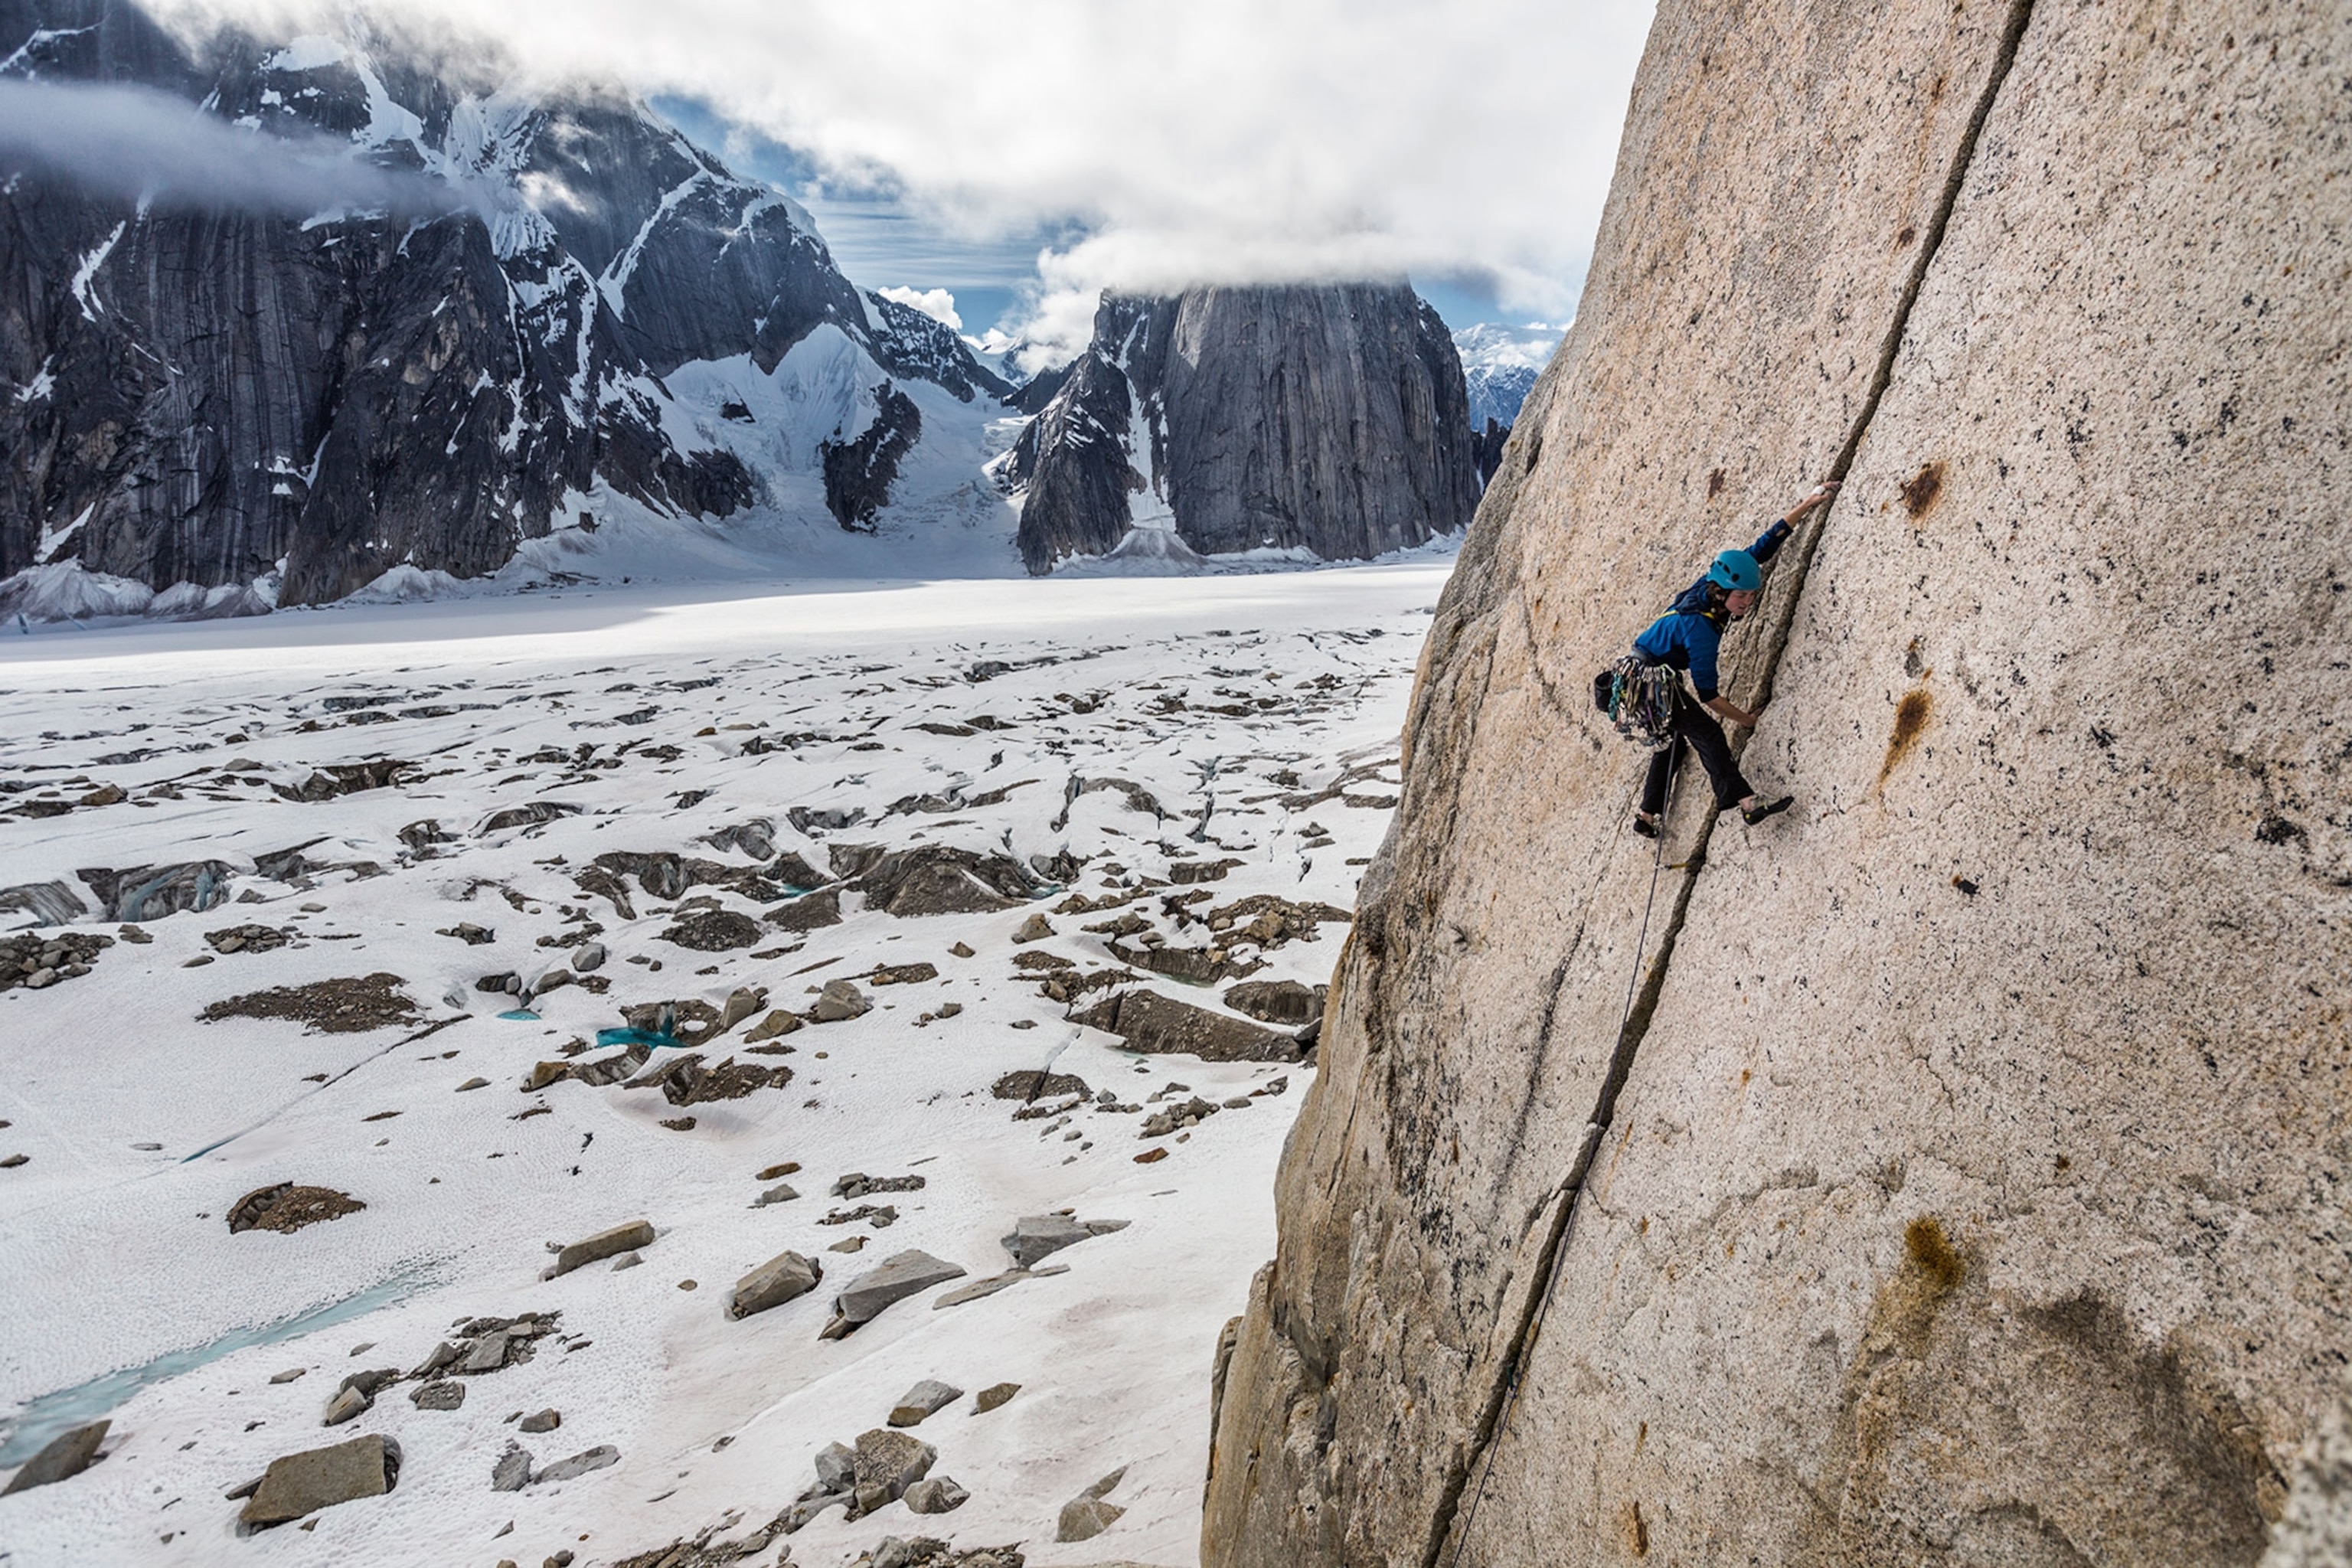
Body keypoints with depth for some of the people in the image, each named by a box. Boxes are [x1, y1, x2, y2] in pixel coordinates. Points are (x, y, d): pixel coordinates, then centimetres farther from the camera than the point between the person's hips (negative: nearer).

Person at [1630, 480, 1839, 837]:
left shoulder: (1712, 583, -8)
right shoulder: (1700, 628, -29)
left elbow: (1762, 547, 2)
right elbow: (1708, 694, -25)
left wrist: (1807, 506, 1)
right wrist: (1746, 719, -14)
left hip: (1642, 676, 11)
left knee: (1673, 739, 22)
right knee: (1704, 731, -21)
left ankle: (1648, 815, 30)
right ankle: (1745, 800, -35)